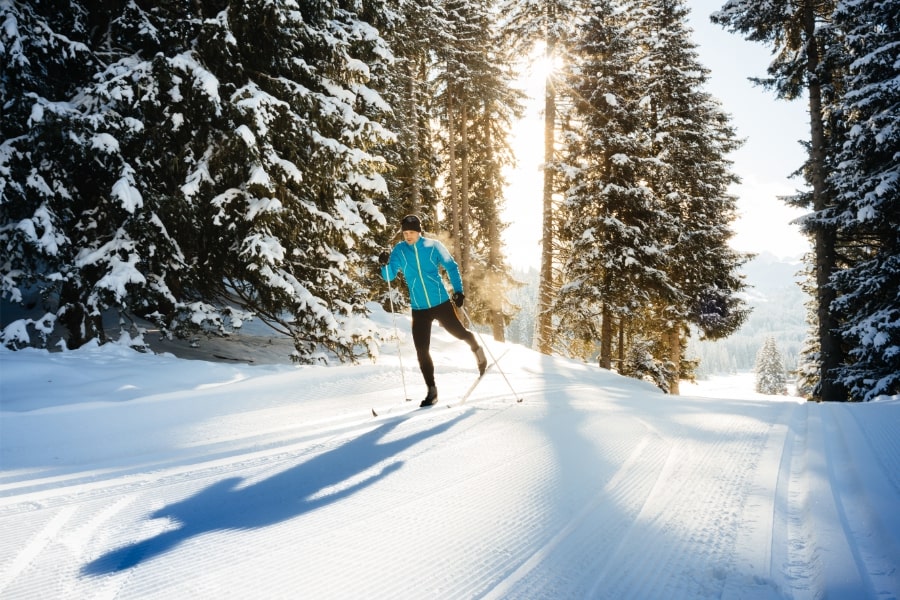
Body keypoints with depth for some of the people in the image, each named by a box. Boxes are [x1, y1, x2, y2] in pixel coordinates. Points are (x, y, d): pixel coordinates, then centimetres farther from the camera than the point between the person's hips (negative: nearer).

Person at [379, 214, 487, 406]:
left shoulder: (434, 246, -5)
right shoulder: (399, 251, -2)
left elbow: (451, 267, 3)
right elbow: (389, 276, -5)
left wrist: (458, 290, -6)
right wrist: (385, 264, -26)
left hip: (441, 302, -1)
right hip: (419, 309, 2)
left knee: (458, 332, 9)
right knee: (422, 351, -1)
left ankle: (476, 349, 45)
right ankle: (432, 390, 13)